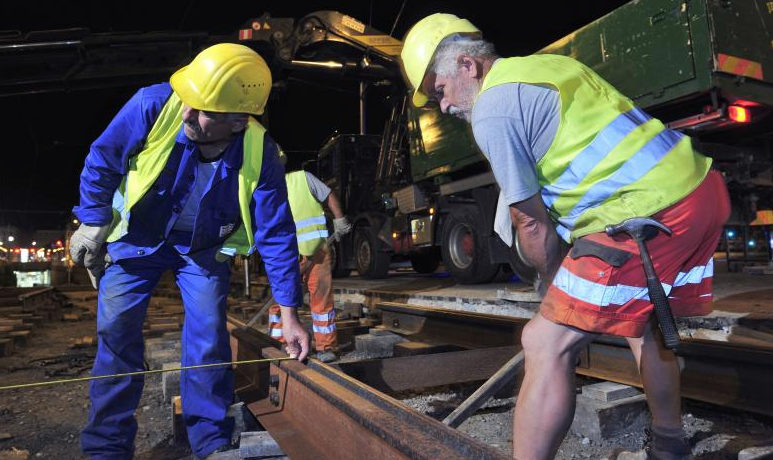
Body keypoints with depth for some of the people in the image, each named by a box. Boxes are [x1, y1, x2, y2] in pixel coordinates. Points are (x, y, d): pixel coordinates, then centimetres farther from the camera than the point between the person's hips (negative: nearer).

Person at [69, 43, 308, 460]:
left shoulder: (260, 156, -30)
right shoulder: (153, 105, -30)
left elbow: (276, 235, -22)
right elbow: (100, 162, -12)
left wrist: (288, 314, -21)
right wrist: (92, 226, -6)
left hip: (203, 248, -1)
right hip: (136, 237, 1)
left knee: (208, 335, -8)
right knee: (115, 334, -1)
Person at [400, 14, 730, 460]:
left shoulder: (491, 109, -8)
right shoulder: (547, 63, 20)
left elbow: (532, 225, -4)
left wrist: (558, 286, 15)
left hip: (647, 214, -10)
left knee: (546, 344, -4)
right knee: (641, 319, 27)